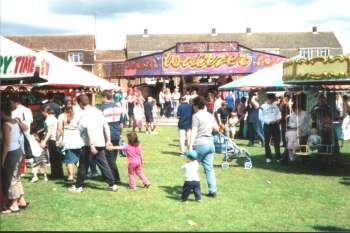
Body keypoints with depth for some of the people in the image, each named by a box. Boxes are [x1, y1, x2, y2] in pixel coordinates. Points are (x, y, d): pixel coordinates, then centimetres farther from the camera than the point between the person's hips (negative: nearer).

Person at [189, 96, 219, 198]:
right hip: (210, 143, 6)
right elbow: (217, 128, 16)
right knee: (209, 168, 8)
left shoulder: (196, 116, -10)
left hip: (199, 144, -6)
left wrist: (190, 146, -18)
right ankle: (212, 190, 6)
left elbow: (194, 131, -16)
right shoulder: (210, 115, 10)